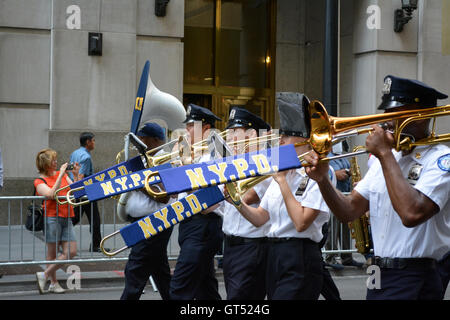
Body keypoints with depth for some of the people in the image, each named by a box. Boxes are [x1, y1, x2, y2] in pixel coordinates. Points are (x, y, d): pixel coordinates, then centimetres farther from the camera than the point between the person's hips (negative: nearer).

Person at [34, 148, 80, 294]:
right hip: (52, 218, -5)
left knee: (71, 252, -1)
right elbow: (51, 194, -20)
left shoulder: (62, 174, 14)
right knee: (52, 253, -1)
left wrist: (76, 175, -2)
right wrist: (61, 175, -18)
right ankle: (53, 283, 12)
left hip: (66, 218, 6)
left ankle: (44, 275, 10)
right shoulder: (39, 181, -1)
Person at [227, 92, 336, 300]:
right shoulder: (281, 171, 14)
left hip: (301, 259, -8)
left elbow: (301, 222, -19)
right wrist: (238, 203, -5)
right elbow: (259, 219, 14)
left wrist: (281, 181, -15)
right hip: (274, 256, 8)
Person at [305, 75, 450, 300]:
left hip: (413, 283, -7)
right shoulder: (385, 160, 13)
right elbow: (349, 212, 10)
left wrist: (385, 154, -20)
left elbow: (412, 214, -28)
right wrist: (322, 180, -8)